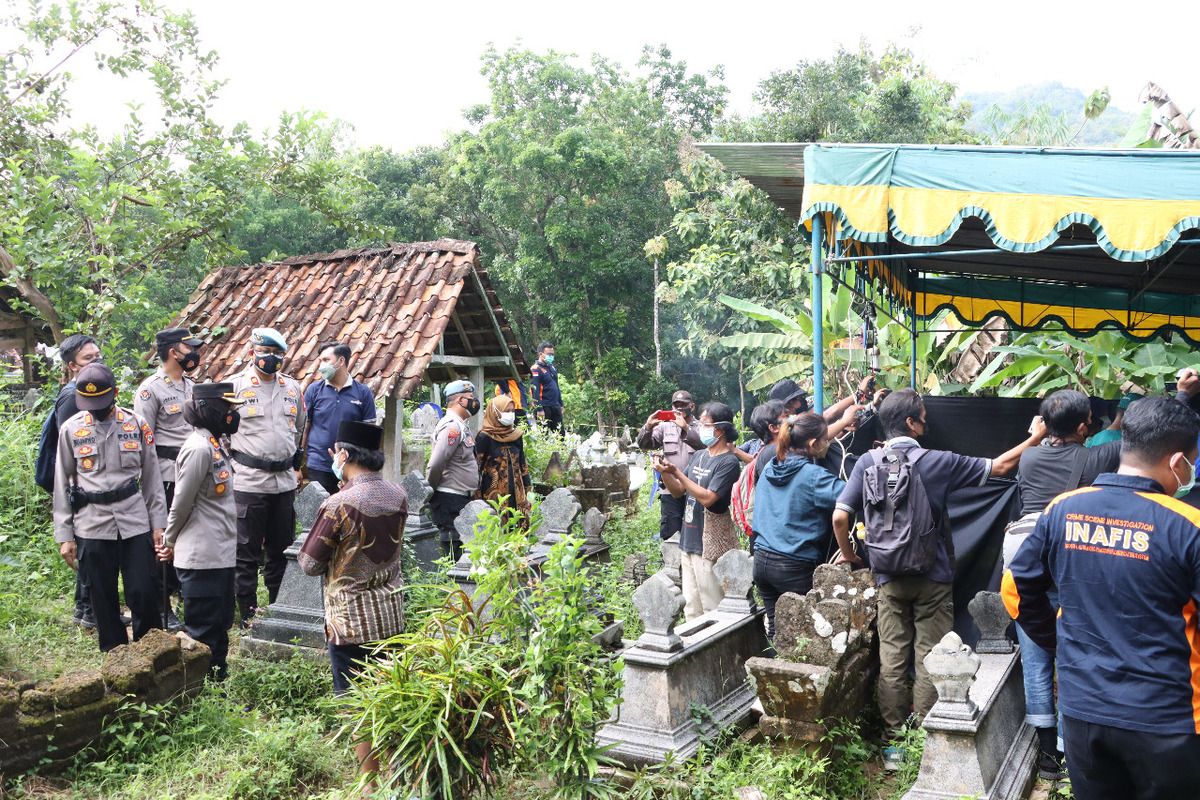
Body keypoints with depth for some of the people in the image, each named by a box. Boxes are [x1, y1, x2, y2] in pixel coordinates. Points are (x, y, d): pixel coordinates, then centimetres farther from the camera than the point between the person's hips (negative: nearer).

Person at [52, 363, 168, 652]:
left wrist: (158, 523, 3)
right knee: (103, 599, 7)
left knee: (144, 594, 0)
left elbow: (151, 478, 6)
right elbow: (62, 485, 5)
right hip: (92, 527, 0)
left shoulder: (136, 423, 2)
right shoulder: (71, 429, 1)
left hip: (135, 522, 0)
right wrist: (64, 536, 2)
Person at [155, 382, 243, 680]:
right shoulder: (199, 448, -20)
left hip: (220, 553, 9)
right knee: (203, 631, 2)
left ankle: (218, 678, 32)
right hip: (201, 556, -9)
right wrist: (170, 543, -3)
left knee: (221, 624, 19)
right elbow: (181, 503, -16)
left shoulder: (212, 444, 11)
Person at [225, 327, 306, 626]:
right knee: (247, 552, 2)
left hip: (285, 481, 5)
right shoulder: (234, 386, -4)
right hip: (248, 481, -5)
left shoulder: (292, 388, 11)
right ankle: (248, 613, 13)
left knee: (281, 549, 13)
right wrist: (229, 467, 0)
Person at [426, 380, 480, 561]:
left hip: (461, 499, 10)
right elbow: (436, 465, -23)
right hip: (450, 499, -10)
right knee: (453, 552, -5)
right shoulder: (452, 427, -17)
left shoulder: (460, 426, 15)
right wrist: (431, 490, -10)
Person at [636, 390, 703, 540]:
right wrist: (648, 427, -19)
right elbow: (644, 444, 1)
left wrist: (686, 428, -28)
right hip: (670, 490, 1)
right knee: (669, 536, 4)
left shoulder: (701, 427, 5)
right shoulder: (665, 426, 11)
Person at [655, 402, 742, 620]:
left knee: (712, 609, 0)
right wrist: (665, 473, -5)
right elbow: (678, 491, 13)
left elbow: (708, 498, -20)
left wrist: (677, 472, -18)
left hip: (710, 544, -8)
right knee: (691, 608, 14)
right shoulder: (698, 456, 11)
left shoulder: (728, 462, -12)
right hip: (688, 540, 8)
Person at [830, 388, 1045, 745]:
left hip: (890, 578, 2)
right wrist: (1035, 438, 16)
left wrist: (849, 554, 7)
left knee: (892, 660, 8)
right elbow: (1000, 466, 1)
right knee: (929, 661, 7)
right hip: (933, 578, -1)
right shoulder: (938, 461, -9)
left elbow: (839, 517, -11)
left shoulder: (868, 462, -6)